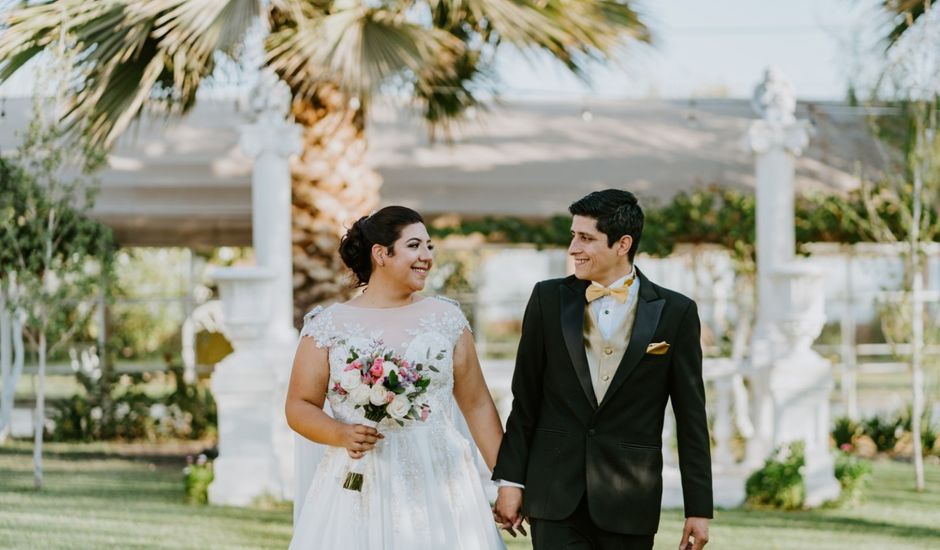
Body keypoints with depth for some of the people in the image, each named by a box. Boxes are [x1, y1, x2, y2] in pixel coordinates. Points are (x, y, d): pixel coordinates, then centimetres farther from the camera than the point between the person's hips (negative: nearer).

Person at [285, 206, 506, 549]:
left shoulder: (446, 318, 7)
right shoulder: (329, 326, 2)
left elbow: (477, 405, 9)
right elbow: (299, 407, 2)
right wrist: (341, 434, -17)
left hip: (440, 483, 2)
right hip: (361, 488, -1)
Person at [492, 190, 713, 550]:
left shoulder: (674, 313, 0)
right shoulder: (549, 299, 5)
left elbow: (691, 418, 2)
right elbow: (524, 401, 8)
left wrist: (699, 508, 0)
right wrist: (510, 480, 3)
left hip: (630, 503, -1)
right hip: (556, 495, 1)